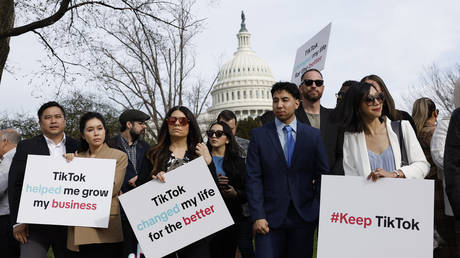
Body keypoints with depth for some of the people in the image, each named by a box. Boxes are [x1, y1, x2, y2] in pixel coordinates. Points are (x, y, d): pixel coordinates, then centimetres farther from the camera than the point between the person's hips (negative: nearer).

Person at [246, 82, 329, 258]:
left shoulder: (314, 135, 6)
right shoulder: (259, 135, 2)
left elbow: (323, 175, 6)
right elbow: (253, 178, -3)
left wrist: (320, 211, -3)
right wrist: (257, 216, -10)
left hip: (304, 216, 1)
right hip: (270, 217, -1)